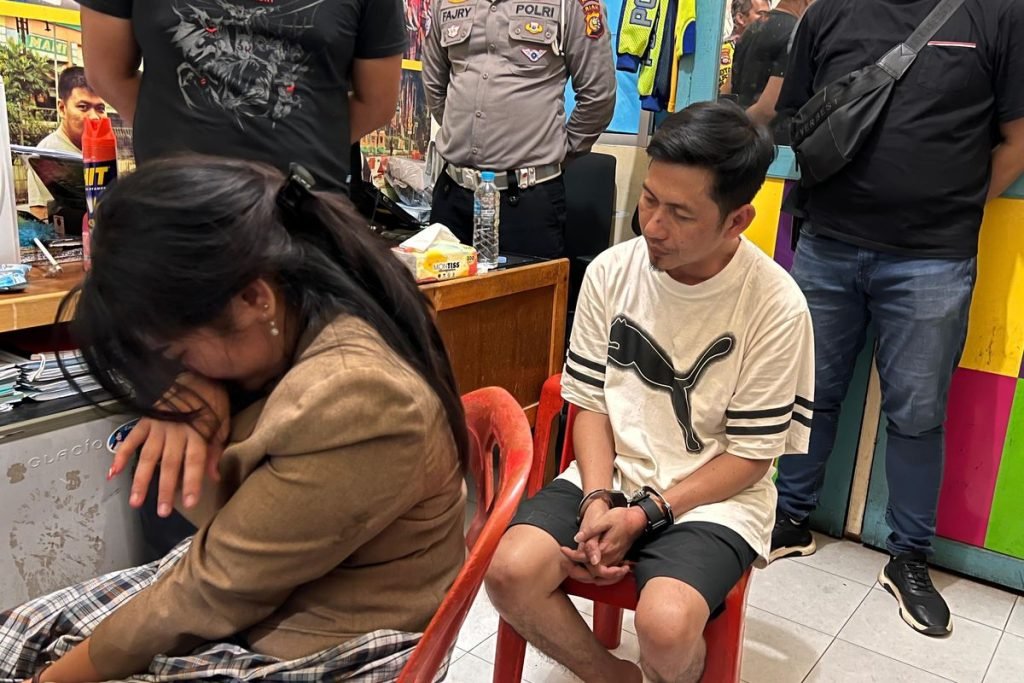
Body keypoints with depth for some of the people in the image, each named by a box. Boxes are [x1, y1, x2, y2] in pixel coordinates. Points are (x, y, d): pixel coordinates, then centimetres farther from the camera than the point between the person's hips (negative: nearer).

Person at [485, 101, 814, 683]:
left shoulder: (777, 307, -15)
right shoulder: (610, 272, -5)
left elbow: (750, 455, -9)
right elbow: (592, 401, 2)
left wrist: (645, 515, -17)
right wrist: (598, 500, -13)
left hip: (714, 494, -3)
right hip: (611, 475, 4)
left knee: (665, 624, -30)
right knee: (511, 571, -20)